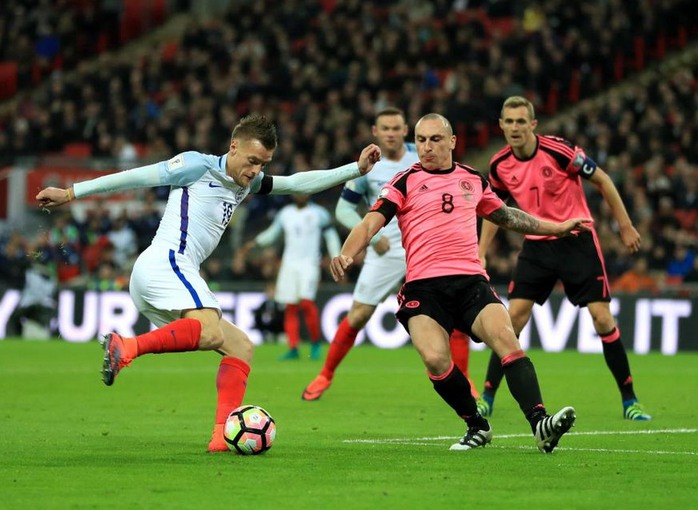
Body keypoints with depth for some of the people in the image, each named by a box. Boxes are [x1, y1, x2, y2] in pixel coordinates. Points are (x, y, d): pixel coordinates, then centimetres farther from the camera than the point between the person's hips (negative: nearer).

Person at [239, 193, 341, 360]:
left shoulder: (319, 213, 1)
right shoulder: (285, 213, 11)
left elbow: (331, 236, 5)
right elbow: (272, 233, 21)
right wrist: (253, 244, 9)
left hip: (310, 263, -4)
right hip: (289, 263, 4)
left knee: (306, 301, -20)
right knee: (290, 306, -2)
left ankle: (315, 342, -3)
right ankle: (293, 348, 1)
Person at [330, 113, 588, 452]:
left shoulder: (472, 180, 18)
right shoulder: (405, 182, 7)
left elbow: (506, 216, 34)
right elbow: (370, 223, -2)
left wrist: (559, 228, 37)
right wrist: (346, 255, -22)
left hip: (471, 281, 2)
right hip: (423, 287, -2)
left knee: (506, 339, -22)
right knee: (435, 359, -24)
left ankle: (540, 424, -28)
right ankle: (477, 427, -2)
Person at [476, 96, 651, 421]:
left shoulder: (559, 151, -18)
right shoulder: (500, 165, -4)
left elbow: (602, 180, -6)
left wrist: (625, 226, -3)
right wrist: (480, 254, 10)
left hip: (577, 241, -3)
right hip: (537, 245, 3)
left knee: (602, 318, -6)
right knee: (514, 316, -7)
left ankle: (630, 401, 4)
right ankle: (486, 399, 0)